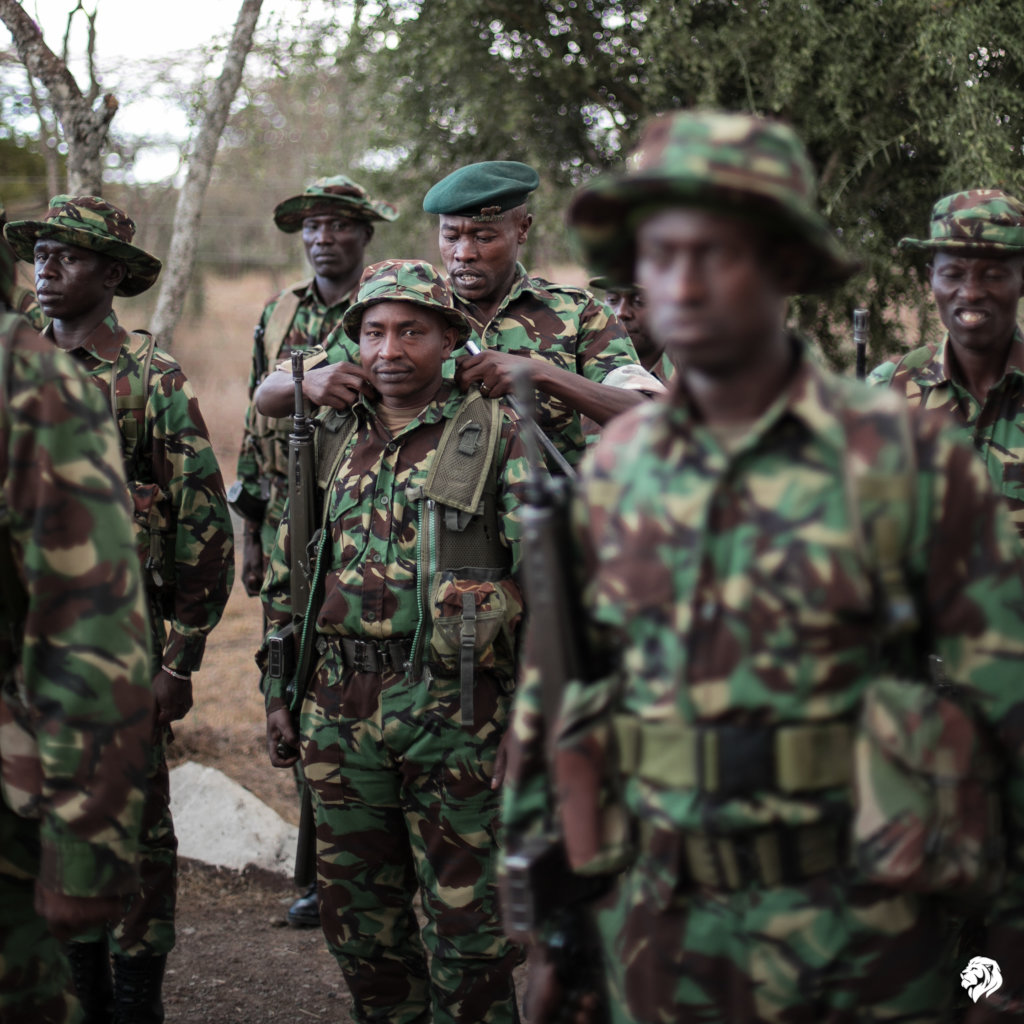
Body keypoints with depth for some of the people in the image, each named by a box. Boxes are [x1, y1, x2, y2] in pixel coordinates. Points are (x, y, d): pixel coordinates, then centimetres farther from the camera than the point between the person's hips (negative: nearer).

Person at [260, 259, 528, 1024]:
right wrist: (278, 691, 13)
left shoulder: (499, 436, -4)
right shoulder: (328, 438, 11)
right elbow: (285, 576, 18)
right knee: (357, 919, 13)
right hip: (341, 715, 5)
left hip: (455, 715, -5)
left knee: (466, 922, 2)